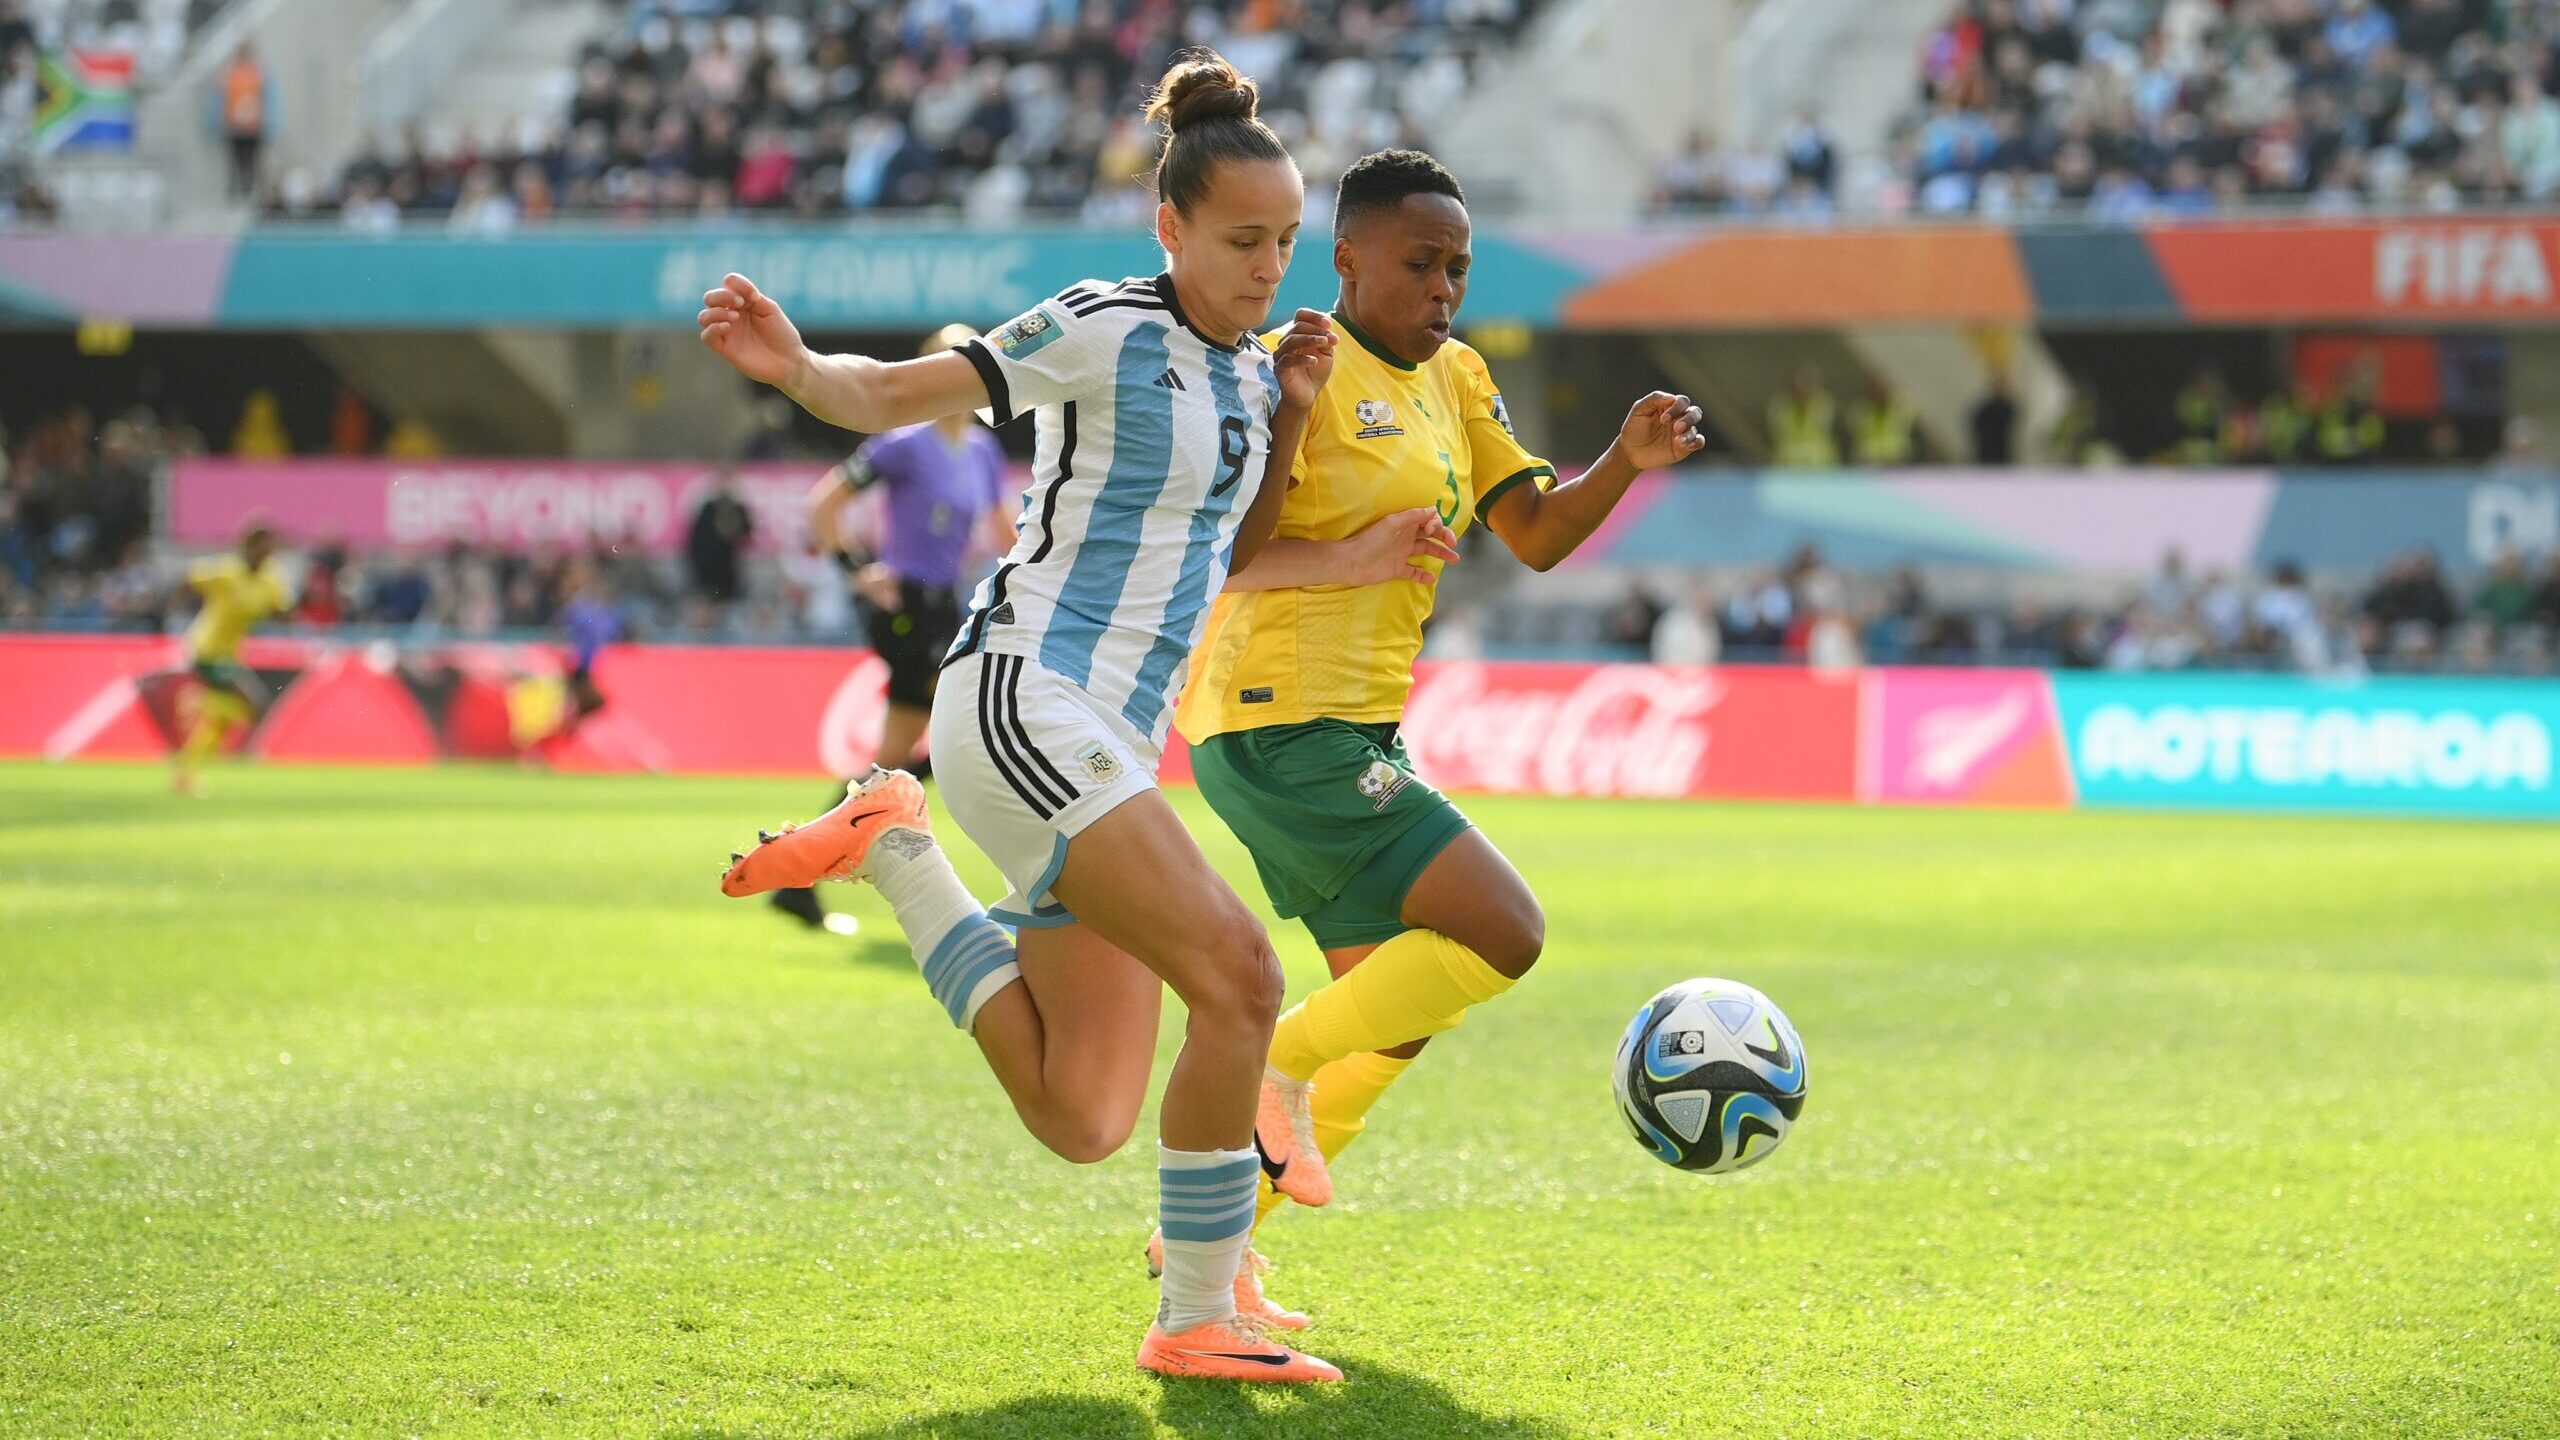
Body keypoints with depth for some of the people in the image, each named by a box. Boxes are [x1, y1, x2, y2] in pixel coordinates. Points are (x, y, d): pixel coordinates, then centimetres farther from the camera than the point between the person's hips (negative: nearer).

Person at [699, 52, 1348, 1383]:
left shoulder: (1243, 367, 14)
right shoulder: (1105, 333, -9)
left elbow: (1235, 554, 25)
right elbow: (891, 395, -10)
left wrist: (1291, 415, 9)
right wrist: (795, 367, -32)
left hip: (1109, 750, 8)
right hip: (1025, 706, -8)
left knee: (1082, 1122, 2)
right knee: (1239, 979, -21)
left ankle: (895, 854, 14)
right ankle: (1198, 1321, -10)